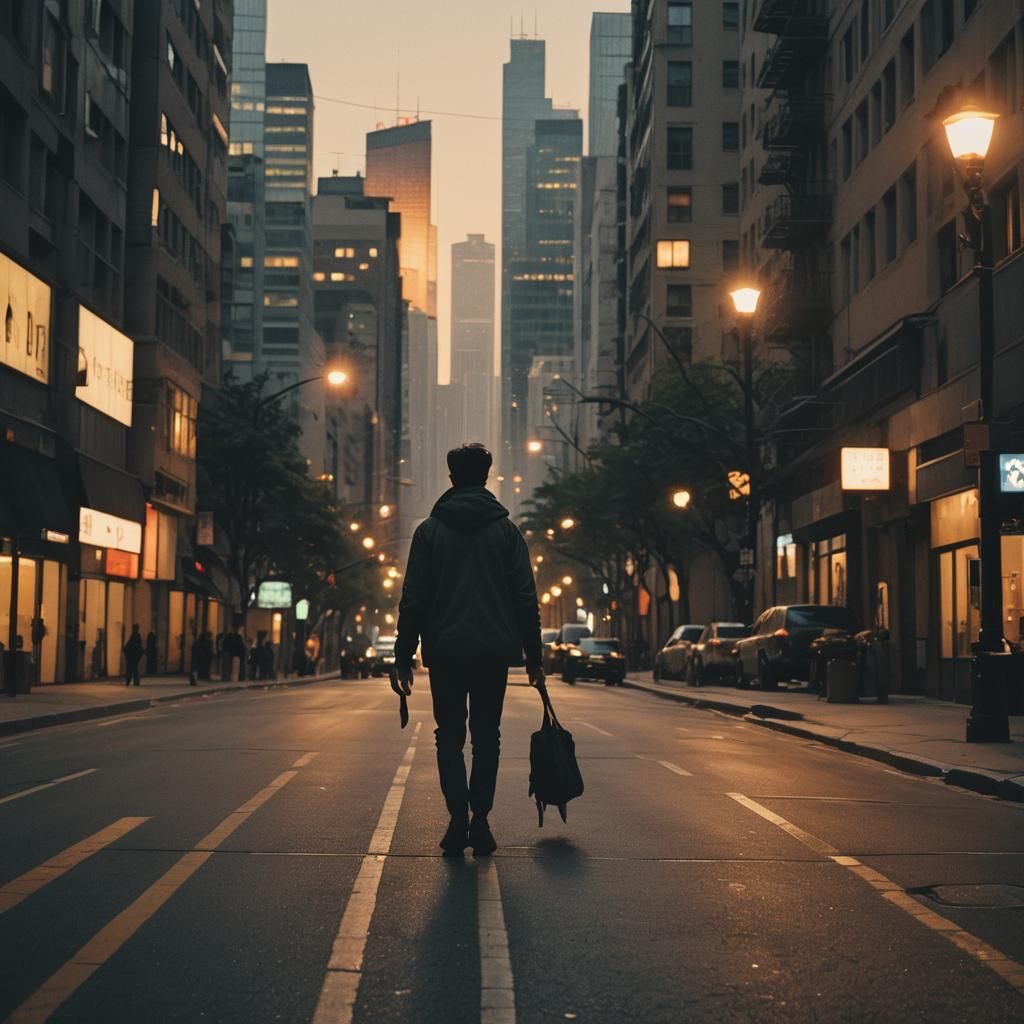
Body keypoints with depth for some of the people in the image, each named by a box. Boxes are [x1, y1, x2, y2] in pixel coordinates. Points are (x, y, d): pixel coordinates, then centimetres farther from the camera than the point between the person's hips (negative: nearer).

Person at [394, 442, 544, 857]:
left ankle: (459, 818, -8)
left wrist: (404, 655, 3)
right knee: (487, 737, 10)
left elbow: (413, 598, 0)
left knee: (449, 737, 7)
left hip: (445, 651, -1)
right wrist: (533, 656, 7)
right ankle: (480, 821, 4)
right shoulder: (507, 529, 4)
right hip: (495, 651, 1)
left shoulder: (430, 530, 2)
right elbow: (526, 598, 2)